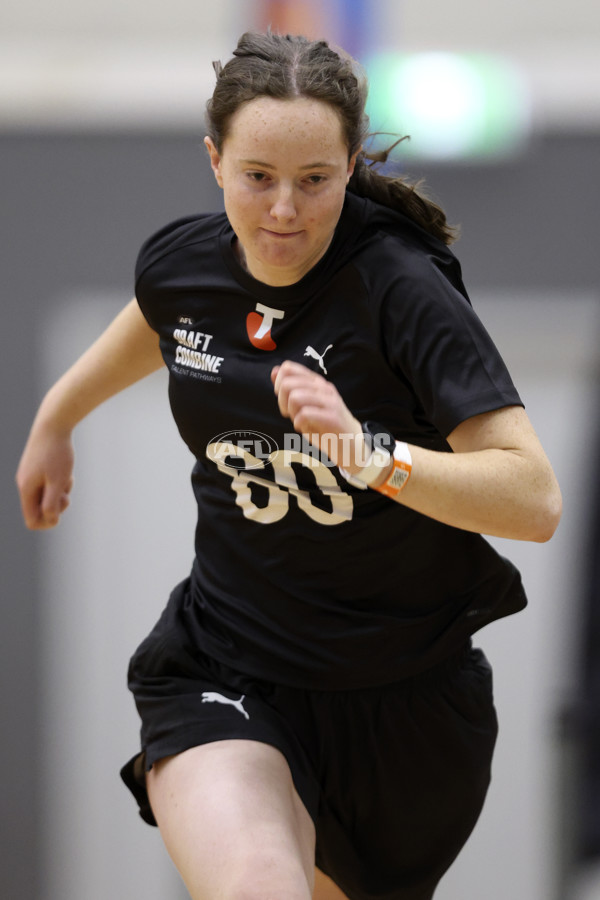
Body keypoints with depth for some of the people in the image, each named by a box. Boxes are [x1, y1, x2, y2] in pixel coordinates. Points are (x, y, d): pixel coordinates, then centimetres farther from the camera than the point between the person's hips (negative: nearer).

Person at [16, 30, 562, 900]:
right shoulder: (180, 263, -6)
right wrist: (54, 418, 36)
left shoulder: (402, 289, -20)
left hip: (404, 690, -1)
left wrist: (368, 454, -41)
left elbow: (535, 500, -28)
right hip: (225, 660, 2)